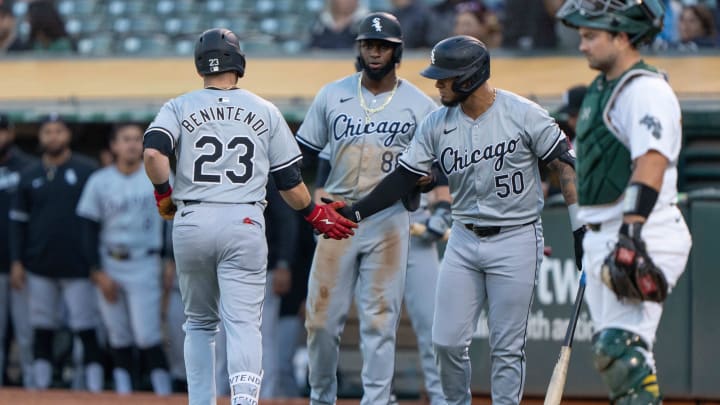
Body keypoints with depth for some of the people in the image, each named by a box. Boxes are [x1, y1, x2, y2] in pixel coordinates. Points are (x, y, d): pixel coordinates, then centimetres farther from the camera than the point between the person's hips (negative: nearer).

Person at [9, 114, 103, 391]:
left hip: (78, 267, -4)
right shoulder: (30, 176, 9)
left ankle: (95, 390, -3)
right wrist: (16, 262, 5)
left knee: (87, 331, -4)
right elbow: (18, 220, 12)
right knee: (42, 330, 8)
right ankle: (41, 390, 13)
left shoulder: (87, 171, -1)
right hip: (39, 269, 4)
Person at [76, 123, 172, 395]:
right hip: (109, 265, 2)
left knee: (147, 336, -10)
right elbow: (90, 230, 4)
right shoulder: (99, 181, 3)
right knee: (118, 337, 4)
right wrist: (98, 272, -2)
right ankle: (123, 396, 9)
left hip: (144, 265, -2)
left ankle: (164, 396, -4)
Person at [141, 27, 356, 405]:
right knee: (243, 322, -6)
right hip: (245, 223, -1)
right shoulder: (266, 112, 9)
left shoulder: (179, 108, 6)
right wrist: (315, 214, 25)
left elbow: (153, 152, -13)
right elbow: (289, 180, 9)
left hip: (192, 222, 1)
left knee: (200, 323, 17)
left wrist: (163, 194, 3)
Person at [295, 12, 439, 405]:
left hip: (389, 220, -1)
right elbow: (304, 153, 10)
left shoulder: (420, 104, 2)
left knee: (380, 320, -2)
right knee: (321, 317, 1)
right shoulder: (332, 95, 6)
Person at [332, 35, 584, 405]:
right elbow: (403, 178, 4)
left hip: (516, 239, -4)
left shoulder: (523, 114, -11)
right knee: (446, 342, 2)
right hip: (463, 241, 4)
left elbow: (565, 165, -8)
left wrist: (581, 229, -13)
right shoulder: (437, 124, 1)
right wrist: (355, 213, -5)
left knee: (506, 347, -1)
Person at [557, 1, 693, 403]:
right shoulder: (602, 88, 19)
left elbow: (651, 163, -24)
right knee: (613, 351, 12)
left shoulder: (646, 89, -12)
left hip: (646, 235, -10)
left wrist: (631, 236, -33)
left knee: (621, 350, -19)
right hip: (604, 235, 10)